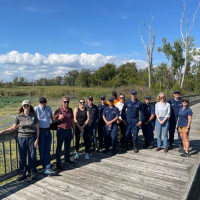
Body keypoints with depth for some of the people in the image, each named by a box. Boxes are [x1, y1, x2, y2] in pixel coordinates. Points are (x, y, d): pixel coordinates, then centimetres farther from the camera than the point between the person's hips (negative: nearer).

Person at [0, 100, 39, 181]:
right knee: (22, 156, 8)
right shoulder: (19, 116, -2)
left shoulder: (34, 115, -4)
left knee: (32, 155, 6)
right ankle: (23, 173, 24)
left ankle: (33, 172, 22)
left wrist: (37, 139, -5)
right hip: (22, 138, 1)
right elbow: (14, 127, 6)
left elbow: (37, 128, -2)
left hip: (32, 138, -1)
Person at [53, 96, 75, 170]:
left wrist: (74, 131, 11)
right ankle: (58, 163, 10)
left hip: (69, 130, 5)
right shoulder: (58, 111, -8)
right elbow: (53, 121, -4)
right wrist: (59, 119, -23)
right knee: (59, 147, 1)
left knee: (68, 146, 16)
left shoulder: (70, 110, 5)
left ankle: (67, 159, 33)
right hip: (61, 130, -5)